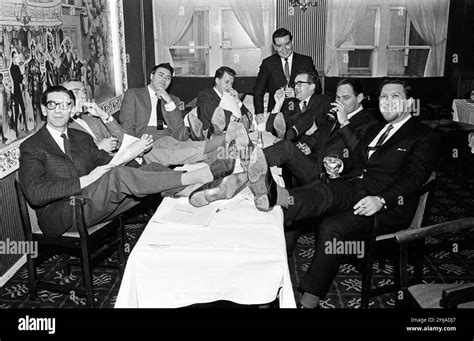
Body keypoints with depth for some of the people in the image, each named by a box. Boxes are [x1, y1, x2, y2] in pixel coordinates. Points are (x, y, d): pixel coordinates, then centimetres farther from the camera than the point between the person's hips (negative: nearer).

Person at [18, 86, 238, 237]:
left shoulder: (82, 138, 19)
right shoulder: (31, 147, -2)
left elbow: (108, 163, 14)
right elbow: (34, 193, -16)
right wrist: (84, 181, -22)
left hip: (91, 206, 7)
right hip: (59, 217, -6)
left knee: (152, 169, -12)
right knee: (117, 175, -30)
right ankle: (198, 176, -29)